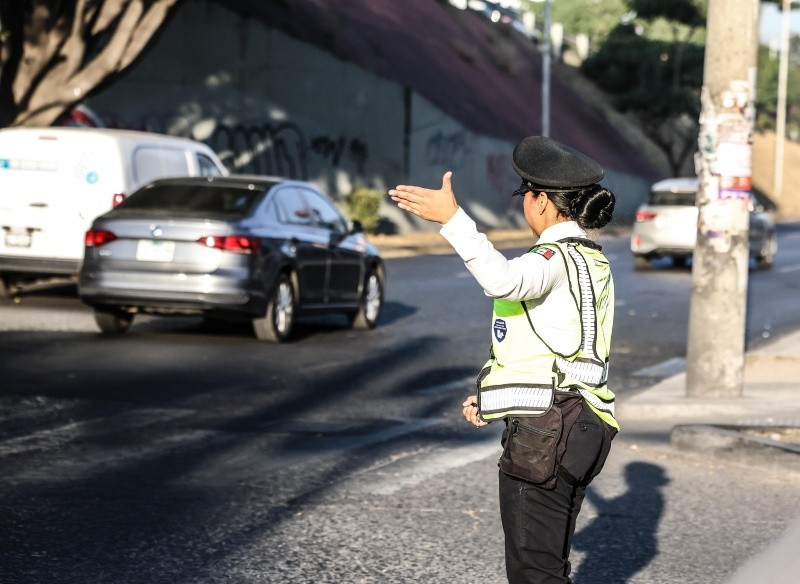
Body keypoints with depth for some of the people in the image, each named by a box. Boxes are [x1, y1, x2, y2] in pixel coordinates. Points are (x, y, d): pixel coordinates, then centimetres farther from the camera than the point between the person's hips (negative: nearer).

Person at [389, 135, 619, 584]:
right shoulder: (591, 260, 16)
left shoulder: (560, 258, -15)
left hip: (546, 433, -10)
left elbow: (504, 281, -38)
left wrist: (451, 218, -38)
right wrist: (494, 398, 18)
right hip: (575, 429, 10)